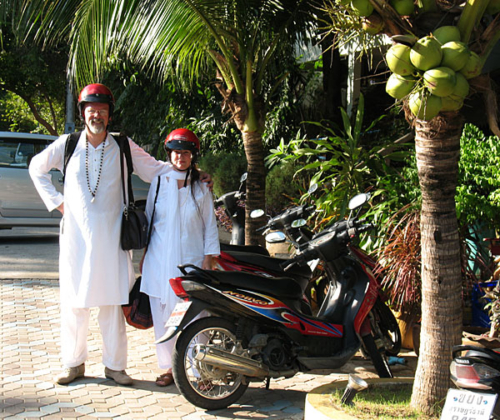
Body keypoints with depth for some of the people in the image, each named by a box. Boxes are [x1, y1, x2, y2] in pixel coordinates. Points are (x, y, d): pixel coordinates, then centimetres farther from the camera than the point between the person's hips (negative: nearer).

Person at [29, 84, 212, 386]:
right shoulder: (67, 145, 4)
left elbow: (154, 169, 11)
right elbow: (37, 168, 19)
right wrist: (54, 200, 10)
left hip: (111, 237, 0)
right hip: (76, 235, 1)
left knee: (113, 303, 1)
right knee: (75, 303, 4)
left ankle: (114, 365, 13)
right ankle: (74, 363, 19)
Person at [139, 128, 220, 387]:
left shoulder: (201, 189, 4)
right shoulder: (159, 183, 8)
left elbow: (210, 225, 6)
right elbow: (148, 219, 14)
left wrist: (208, 260, -1)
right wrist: (144, 256, 12)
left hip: (191, 259, -2)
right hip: (160, 259, 2)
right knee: (163, 314, 4)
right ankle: (169, 366, 17)